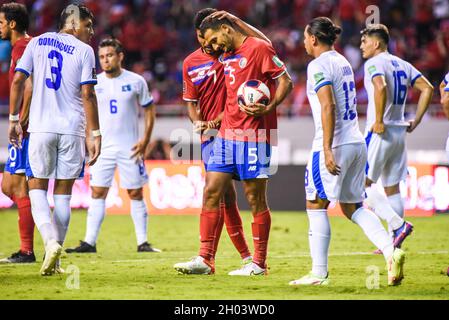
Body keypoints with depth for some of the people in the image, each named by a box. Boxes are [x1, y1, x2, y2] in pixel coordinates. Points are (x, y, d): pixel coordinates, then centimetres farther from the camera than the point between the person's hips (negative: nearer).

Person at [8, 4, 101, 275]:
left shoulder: (37, 42, 7)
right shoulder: (84, 51, 0)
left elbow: (18, 80, 3)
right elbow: (88, 95, -6)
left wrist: (14, 118, 10)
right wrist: (94, 134, -3)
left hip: (41, 128, 1)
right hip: (72, 129, -1)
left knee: (37, 188, 9)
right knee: (63, 192, 8)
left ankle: (51, 240, -17)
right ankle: (55, 259, 7)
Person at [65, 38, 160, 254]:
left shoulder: (136, 81, -1)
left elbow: (149, 110, 5)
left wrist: (145, 139, -5)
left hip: (130, 147, -2)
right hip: (103, 146, 2)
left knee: (136, 193, 1)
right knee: (97, 193, -3)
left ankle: (142, 242, 6)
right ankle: (89, 242, -3)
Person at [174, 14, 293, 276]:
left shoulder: (259, 48, -6)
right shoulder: (225, 56, 17)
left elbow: (286, 81, -8)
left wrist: (269, 108, -22)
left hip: (254, 136, -8)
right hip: (227, 134, 8)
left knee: (256, 199, -1)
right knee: (211, 193, 1)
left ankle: (259, 264, 6)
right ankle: (205, 259, 3)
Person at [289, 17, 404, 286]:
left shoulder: (318, 65, -10)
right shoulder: (343, 62, 16)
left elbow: (328, 106, -20)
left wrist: (327, 148, -24)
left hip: (334, 144, -8)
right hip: (357, 142, 8)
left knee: (316, 205, 2)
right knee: (353, 206, 13)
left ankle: (320, 273, 4)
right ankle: (391, 251, -5)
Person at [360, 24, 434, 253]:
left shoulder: (374, 63, -10)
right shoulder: (402, 65, 14)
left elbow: (381, 87, -30)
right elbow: (427, 89, 12)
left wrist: (379, 120, -23)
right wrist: (415, 122, 12)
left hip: (380, 132, -8)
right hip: (399, 132, 8)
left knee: (363, 184, -3)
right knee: (392, 187, 13)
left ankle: (398, 224, -16)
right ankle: (394, 241, 13)